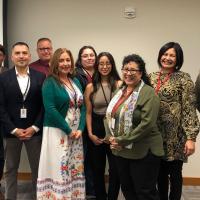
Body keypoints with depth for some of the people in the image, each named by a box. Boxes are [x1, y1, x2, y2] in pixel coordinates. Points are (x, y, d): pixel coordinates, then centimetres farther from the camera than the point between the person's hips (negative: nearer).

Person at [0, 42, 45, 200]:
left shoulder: (40, 77, 2)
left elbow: (44, 105, -1)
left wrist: (34, 127, -9)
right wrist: (14, 129, -11)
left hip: (34, 130, 0)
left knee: (38, 169, 8)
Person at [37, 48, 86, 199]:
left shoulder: (76, 81, 11)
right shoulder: (50, 82, -6)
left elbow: (83, 106, 9)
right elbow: (50, 109, -15)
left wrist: (80, 129, -5)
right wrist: (68, 130, -15)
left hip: (76, 132, 6)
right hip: (57, 132, -6)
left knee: (76, 169, 10)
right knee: (59, 169, -4)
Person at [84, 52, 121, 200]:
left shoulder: (120, 85, -4)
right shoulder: (90, 87, 3)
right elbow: (88, 113, 5)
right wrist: (90, 134, -3)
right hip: (97, 129, 2)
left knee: (115, 169, 1)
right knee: (97, 169, 14)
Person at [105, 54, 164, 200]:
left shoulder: (148, 93, -12)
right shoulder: (120, 91, 12)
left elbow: (147, 123, -22)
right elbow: (109, 116, 12)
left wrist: (122, 141, -19)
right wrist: (110, 137, -5)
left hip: (143, 153, -7)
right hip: (120, 151, 7)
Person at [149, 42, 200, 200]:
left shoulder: (183, 79, -6)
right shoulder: (152, 77, 8)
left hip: (175, 135, -4)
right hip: (156, 133, 4)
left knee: (174, 173, 6)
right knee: (160, 172, 15)